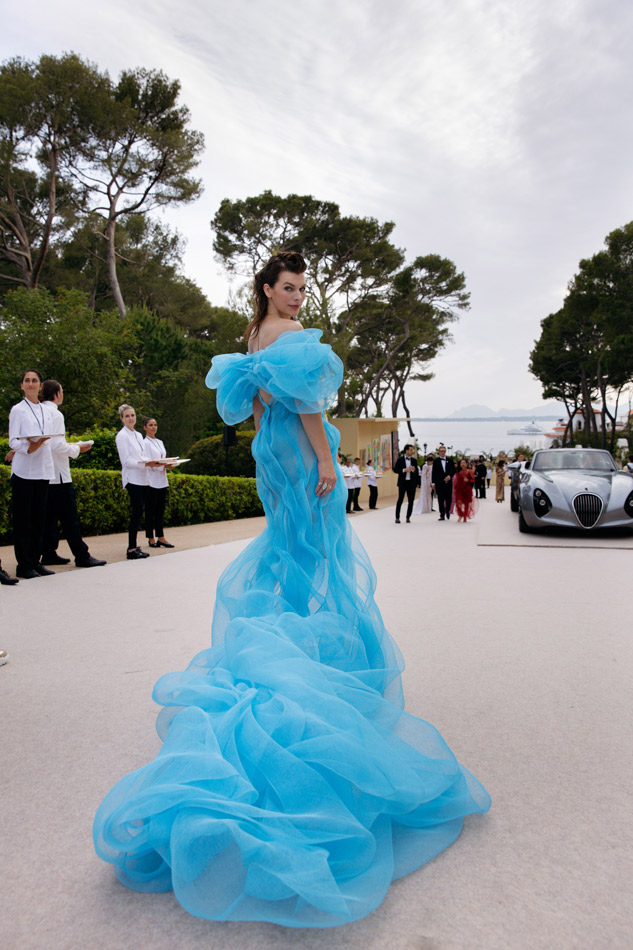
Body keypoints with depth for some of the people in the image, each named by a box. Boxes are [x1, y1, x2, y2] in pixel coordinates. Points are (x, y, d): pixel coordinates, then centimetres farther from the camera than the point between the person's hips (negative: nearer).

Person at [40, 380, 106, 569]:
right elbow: (57, 446, -21)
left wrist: (70, 446, 19)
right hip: (58, 475, -8)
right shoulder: (55, 414, -13)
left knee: (49, 516, 13)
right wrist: (77, 448, -6)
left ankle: (48, 553, 17)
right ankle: (82, 556, -2)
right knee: (69, 517, -5)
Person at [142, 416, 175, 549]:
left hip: (162, 480, 7)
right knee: (150, 510, -2)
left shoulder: (159, 442, 18)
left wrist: (169, 464, -2)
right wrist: (163, 465, -24)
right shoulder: (145, 443, -6)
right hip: (151, 481, -7)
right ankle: (151, 538, 4)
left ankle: (160, 537, 10)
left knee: (160, 510, 7)